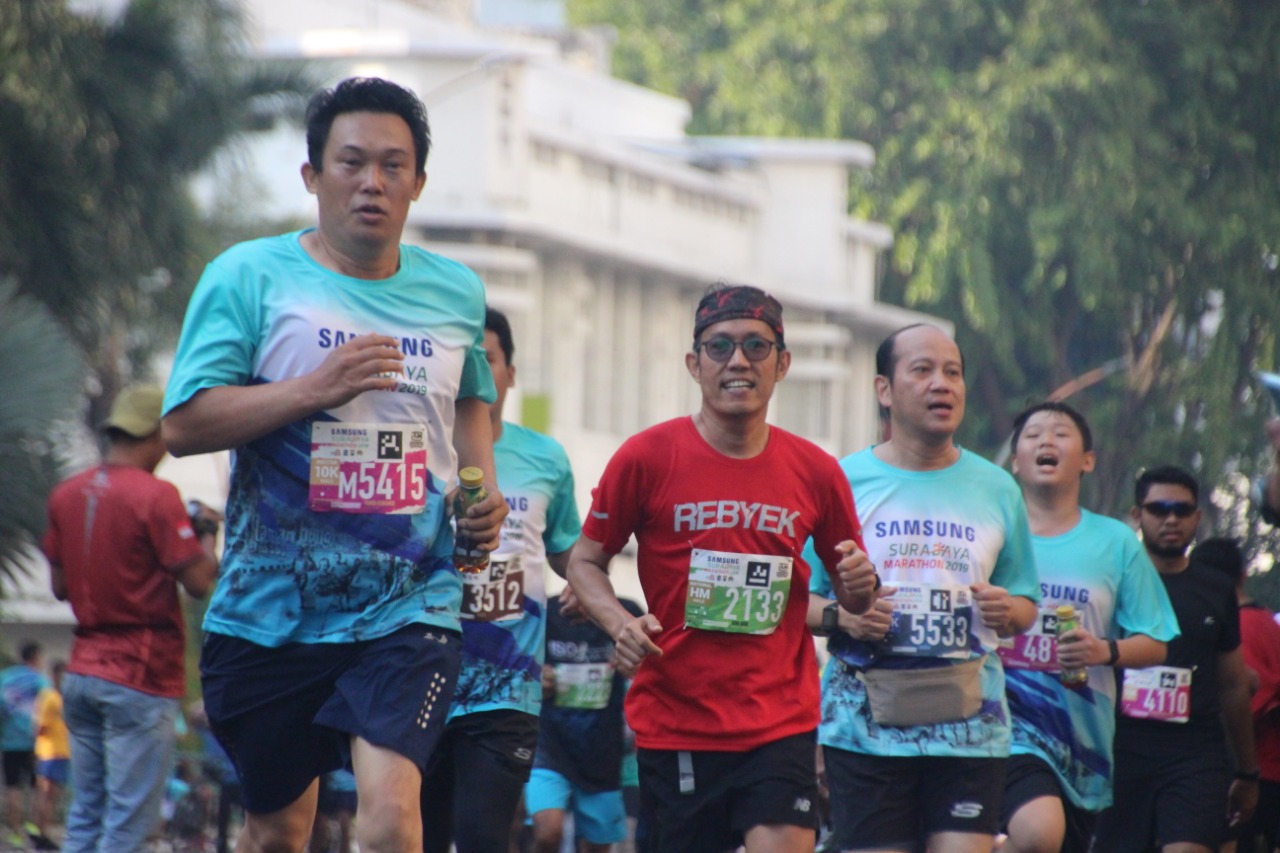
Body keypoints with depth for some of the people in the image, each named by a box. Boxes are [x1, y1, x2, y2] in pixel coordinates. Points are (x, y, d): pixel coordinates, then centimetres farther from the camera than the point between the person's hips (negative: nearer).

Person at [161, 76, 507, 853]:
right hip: (272, 607, -1)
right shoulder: (249, 277, -3)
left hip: (411, 607, 1)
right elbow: (184, 423, -11)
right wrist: (316, 389, -21)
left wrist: (484, 487, 11)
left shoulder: (456, 293, 9)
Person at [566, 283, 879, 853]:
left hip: (780, 725, 1)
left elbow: (852, 594, 17)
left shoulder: (815, 472, 5)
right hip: (673, 717, -1)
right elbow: (585, 561, 4)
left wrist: (860, 586, -8)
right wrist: (620, 625, -15)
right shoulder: (646, 458, -2)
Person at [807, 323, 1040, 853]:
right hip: (866, 723, -1)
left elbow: (1026, 606, 18)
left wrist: (1008, 612, -4)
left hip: (970, 723, 2)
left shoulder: (996, 488, 12)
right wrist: (839, 616, -15)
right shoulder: (843, 481, 4)